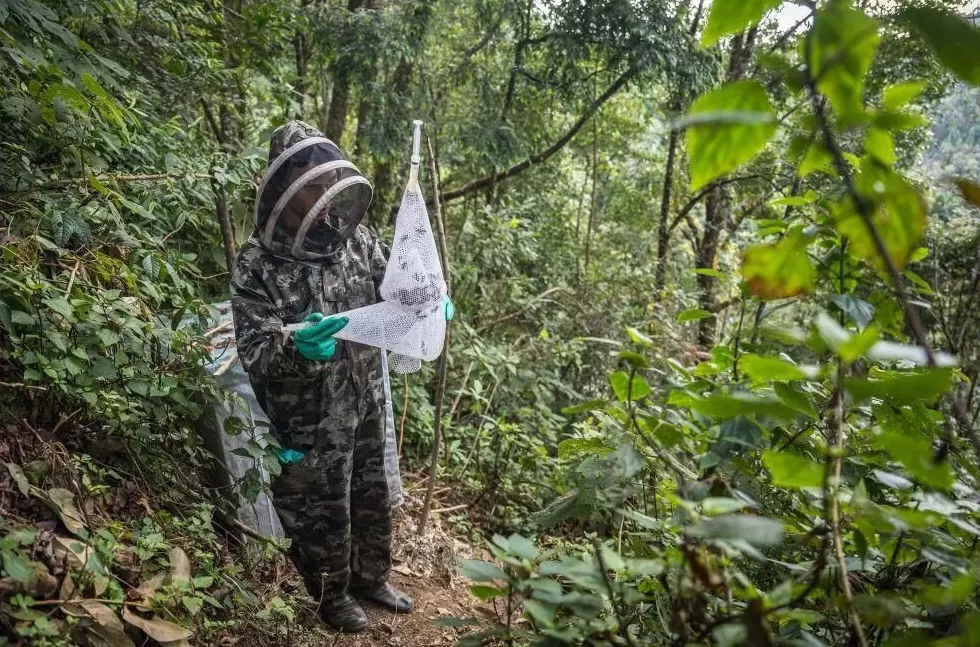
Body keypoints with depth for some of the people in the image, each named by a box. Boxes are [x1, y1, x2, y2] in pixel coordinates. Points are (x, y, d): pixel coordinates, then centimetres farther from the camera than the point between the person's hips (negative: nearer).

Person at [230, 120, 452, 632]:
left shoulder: (356, 238, -7)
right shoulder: (258, 265, -20)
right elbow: (255, 353, -23)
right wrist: (296, 350, -44)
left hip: (367, 405, 5)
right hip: (310, 420, -5)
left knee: (372, 498, 23)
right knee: (321, 513, 15)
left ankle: (371, 578, 49)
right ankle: (332, 596, 43)